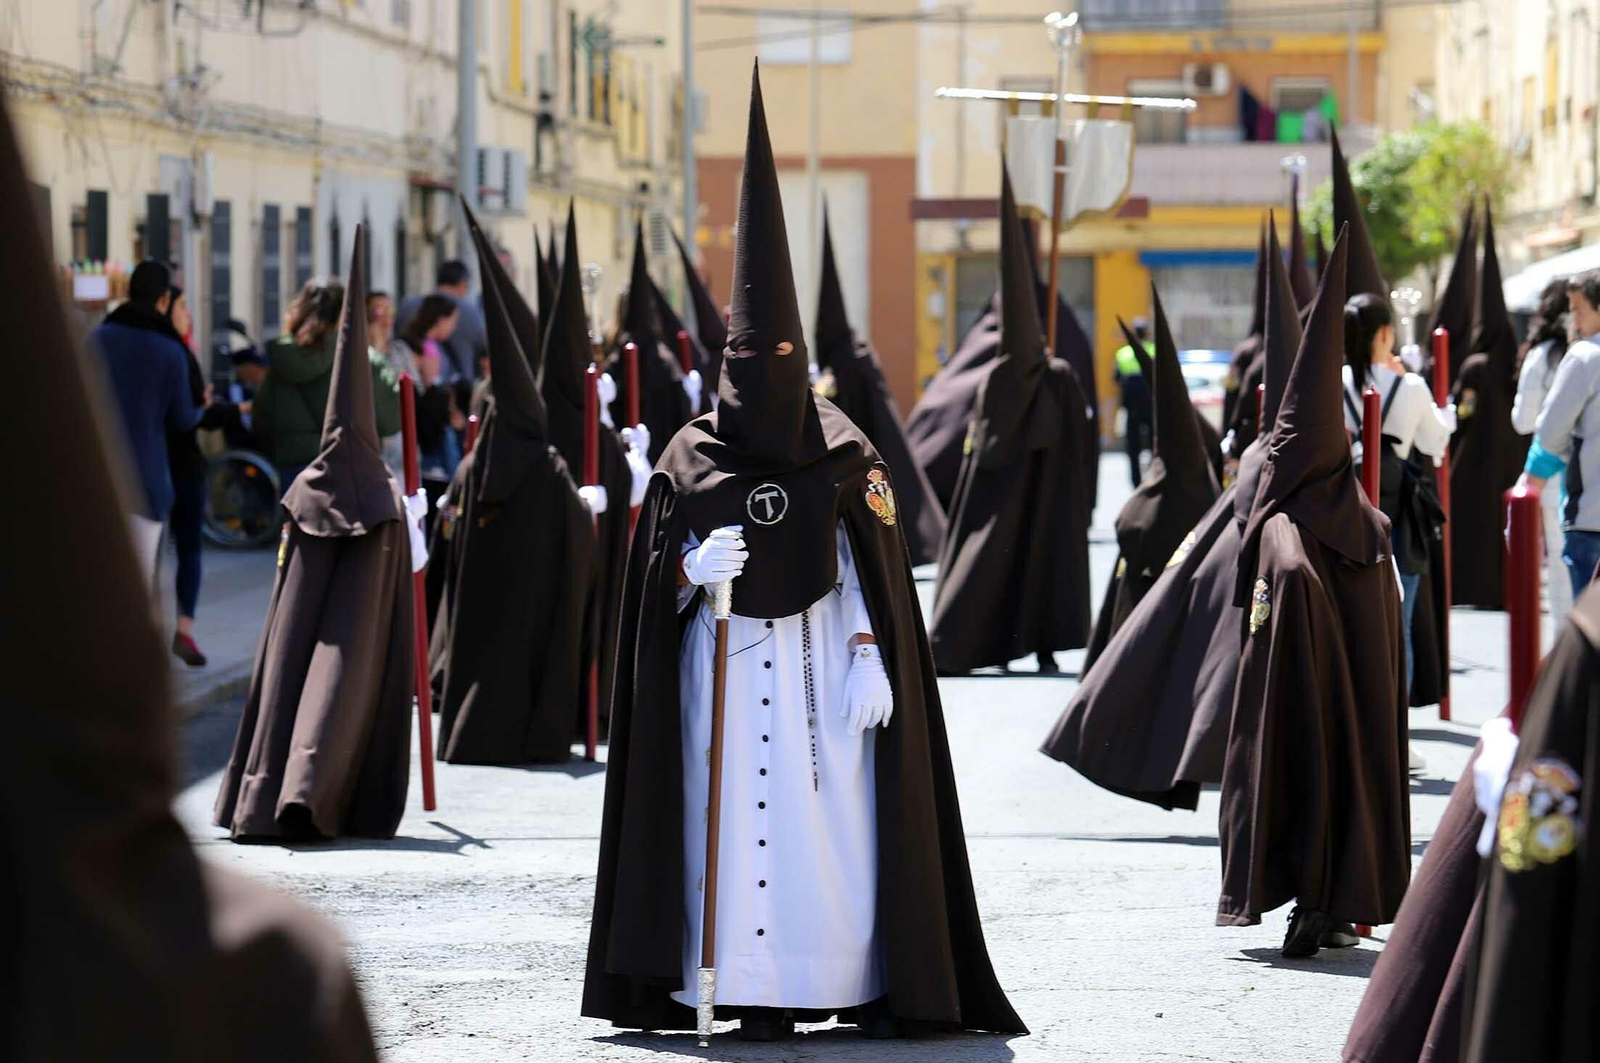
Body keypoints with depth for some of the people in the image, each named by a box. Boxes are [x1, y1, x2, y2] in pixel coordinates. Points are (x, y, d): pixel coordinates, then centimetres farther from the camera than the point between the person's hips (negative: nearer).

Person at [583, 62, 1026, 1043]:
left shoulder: (844, 454, 4)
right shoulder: (690, 458, 6)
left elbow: (870, 569, 3)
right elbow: (656, 579, 8)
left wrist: (870, 659, -7)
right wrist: (695, 566, -14)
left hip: (820, 661, -1)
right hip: (726, 664, 1)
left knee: (839, 820, -4)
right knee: (739, 818, -3)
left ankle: (869, 986, -1)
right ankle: (757, 994, -1)